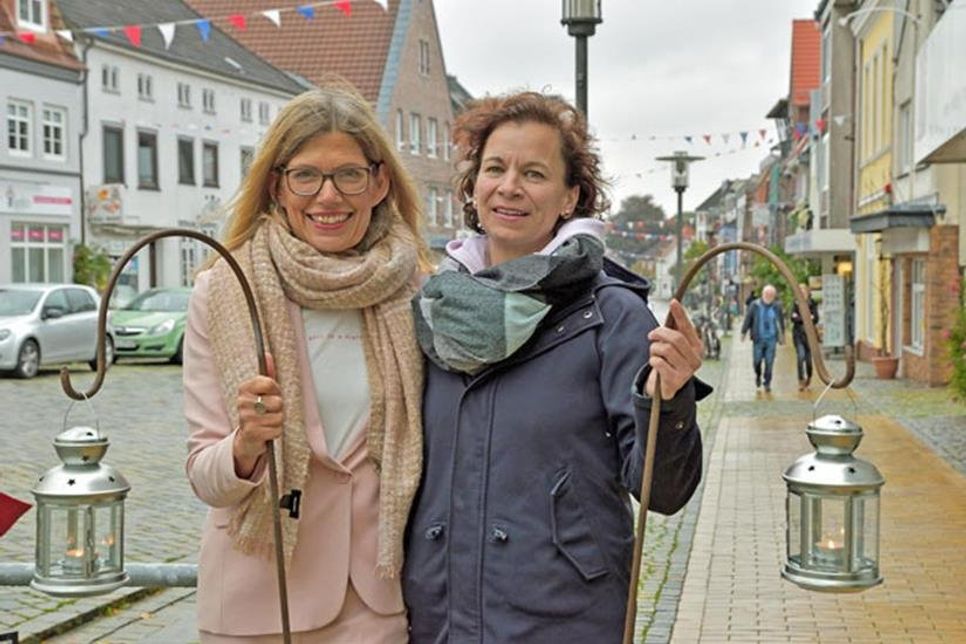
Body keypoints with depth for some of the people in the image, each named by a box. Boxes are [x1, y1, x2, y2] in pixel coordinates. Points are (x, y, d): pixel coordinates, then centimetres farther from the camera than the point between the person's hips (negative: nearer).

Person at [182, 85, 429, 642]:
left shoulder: (414, 296, -3)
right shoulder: (223, 294, -8)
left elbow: (432, 449, 8)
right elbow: (207, 480, -7)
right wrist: (246, 444, -27)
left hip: (382, 597, 1)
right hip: (259, 599, -1)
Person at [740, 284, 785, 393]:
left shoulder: (777, 306, 0)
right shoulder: (755, 305, -4)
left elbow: (781, 321, 12)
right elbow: (748, 319, 1)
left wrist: (782, 334, 20)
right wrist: (743, 333, 2)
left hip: (771, 339, 0)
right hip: (758, 338, 0)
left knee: (769, 362, -1)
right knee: (757, 360, 3)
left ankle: (767, 383, 10)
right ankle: (758, 375, 34)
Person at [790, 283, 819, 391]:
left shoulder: (813, 304, 3)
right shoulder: (796, 303, 4)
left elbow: (815, 319, -3)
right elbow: (793, 318, -4)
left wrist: (799, 318, -10)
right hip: (798, 333, 0)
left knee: (808, 358, 5)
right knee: (800, 356, -13)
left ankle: (809, 377, 32)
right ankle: (801, 381, -10)